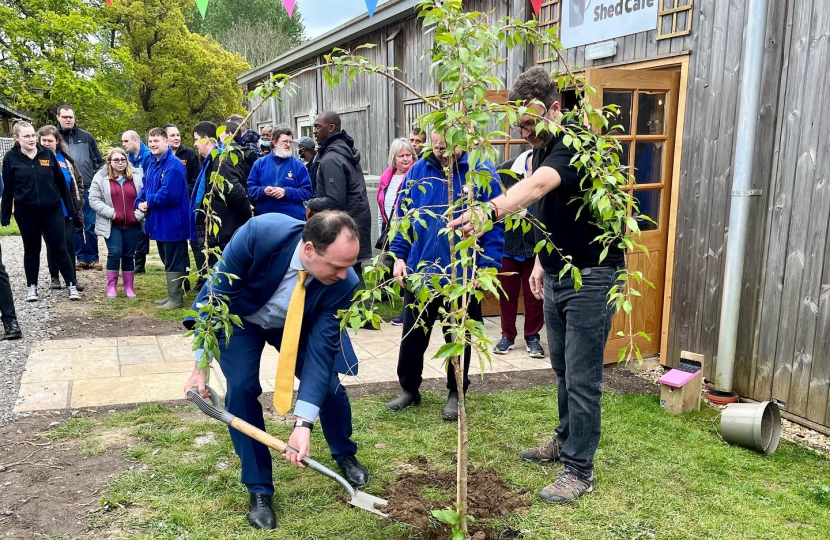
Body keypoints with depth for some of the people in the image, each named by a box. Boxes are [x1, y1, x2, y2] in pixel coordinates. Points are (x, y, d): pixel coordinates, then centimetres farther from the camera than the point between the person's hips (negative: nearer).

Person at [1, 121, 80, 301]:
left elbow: (61, 182, 4)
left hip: (52, 209, 0)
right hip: (26, 212, 0)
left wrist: (70, 207, 5)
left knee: (59, 248, 3)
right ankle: (32, 286, 23)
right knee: (31, 249, 11)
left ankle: (71, 285, 8)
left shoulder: (47, 154, -1)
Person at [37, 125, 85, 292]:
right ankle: (54, 277, 20)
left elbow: (78, 182, 11)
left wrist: (77, 204, 3)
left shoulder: (66, 159, 6)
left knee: (69, 244, 3)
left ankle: (72, 278, 11)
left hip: (67, 210, 2)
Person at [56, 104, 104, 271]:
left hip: (87, 188, 0)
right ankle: (81, 257, 14)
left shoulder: (86, 137, 7)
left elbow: (98, 162, 9)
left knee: (90, 225, 1)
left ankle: (93, 258, 10)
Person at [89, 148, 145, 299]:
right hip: (112, 225, -2)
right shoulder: (101, 177, 0)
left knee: (129, 256, 8)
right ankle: (111, 286, 6)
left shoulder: (137, 176, 4)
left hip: (132, 225, 2)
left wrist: (139, 214, -7)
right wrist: (111, 213, -13)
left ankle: (129, 287, 17)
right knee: (114, 253, -8)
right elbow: (94, 200, -3)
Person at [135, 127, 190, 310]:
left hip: (172, 222, -10)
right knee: (167, 260, 17)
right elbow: (145, 187, 19)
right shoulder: (152, 164, 14)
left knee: (173, 262, -2)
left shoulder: (173, 165, -18)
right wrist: (140, 202, -3)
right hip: (159, 221, 10)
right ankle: (172, 295, 27)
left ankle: (176, 299, 6)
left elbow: (169, 194, -26)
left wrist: (149, 202, -11)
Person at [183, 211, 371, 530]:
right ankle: (259, 490, 4)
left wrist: (303, 423, -33)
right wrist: (202, 363, -22)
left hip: (299, 325, 2)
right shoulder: (260, 233, -40)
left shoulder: (344, 283, -33)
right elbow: (218, 293, -26)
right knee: (241, 388, -15)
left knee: (329, 384, -5)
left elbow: (322, 348, -28)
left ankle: (344, 454, 28)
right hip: (238, 316, -1)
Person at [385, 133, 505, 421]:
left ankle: (456, 393, 31)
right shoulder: (418, 171, 1)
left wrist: (487, 266, -15)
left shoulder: (483, 172, -9)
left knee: (457, 336, 13)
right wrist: (399, 256, 1)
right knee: (413, 333, 14)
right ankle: (409, 389, 32)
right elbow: (402, 216, 8)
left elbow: (495, 223, -9)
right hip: (419, 269, 3)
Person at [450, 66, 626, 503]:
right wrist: (541, 263, 15)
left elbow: (538, 186, -42)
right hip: (556, 276, 9)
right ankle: (566, 441, 37)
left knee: (582, 378, -2)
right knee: (562, 369, 19)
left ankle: (579, 471, 10)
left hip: (591, 277, -9)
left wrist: (491, 209, -58)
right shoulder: (541, 150, 8)